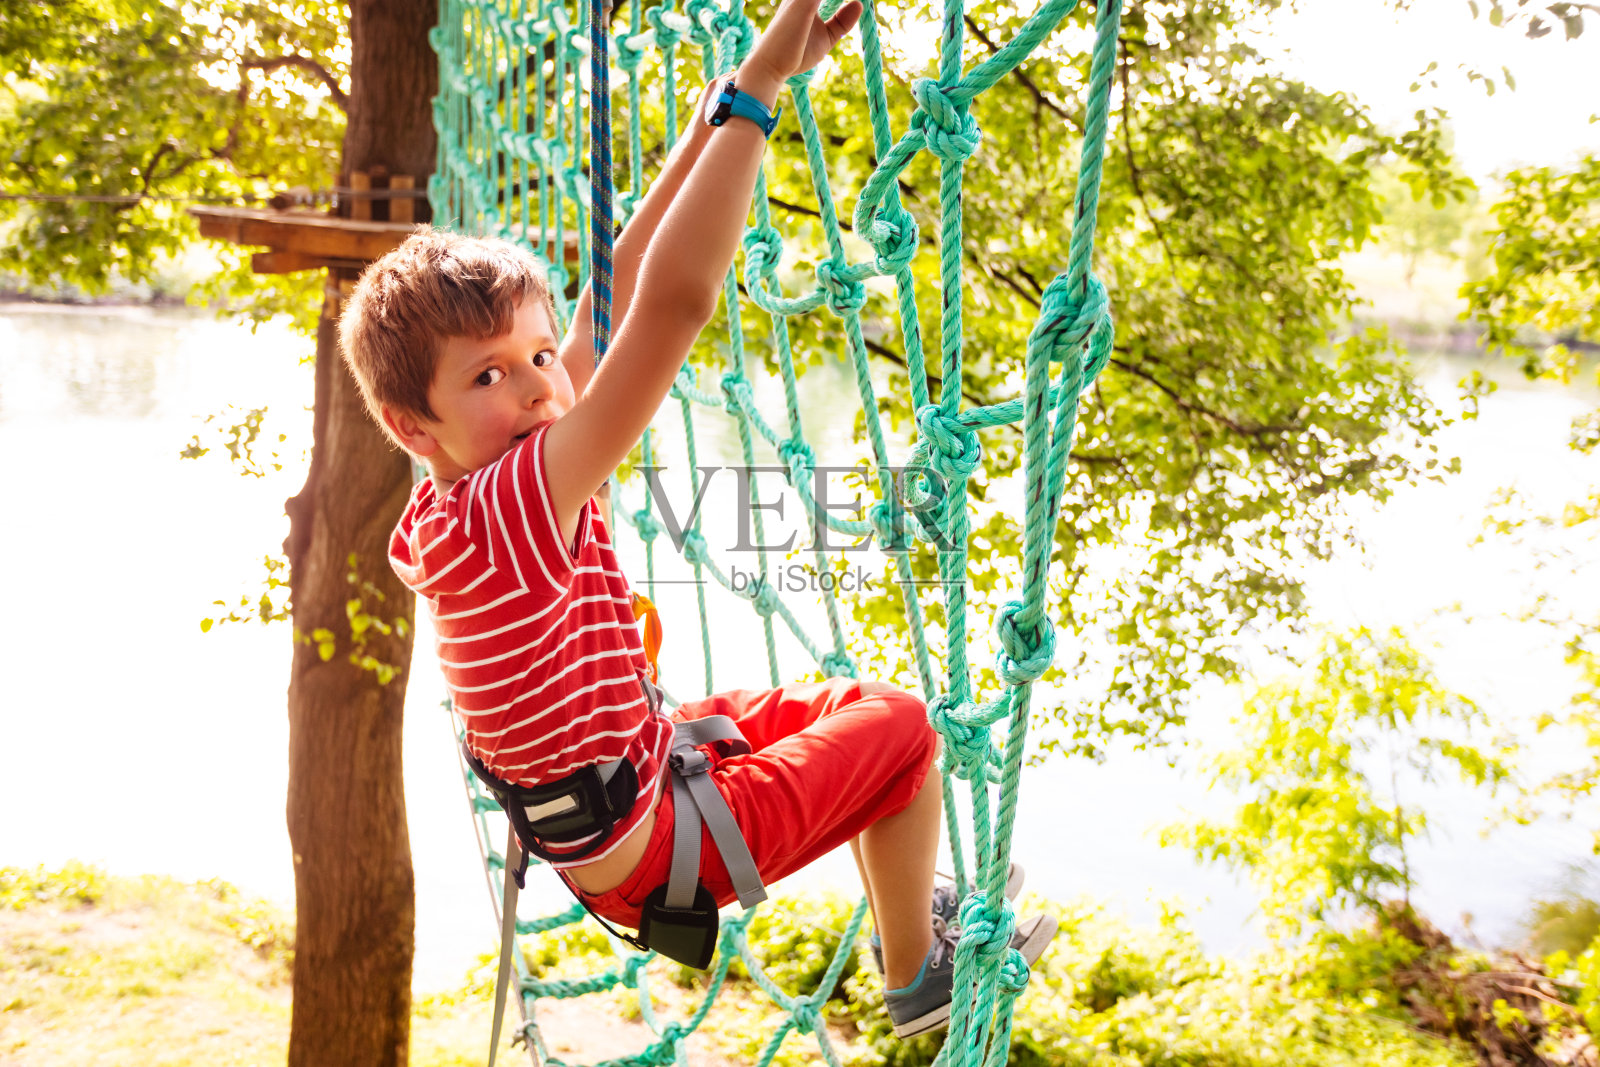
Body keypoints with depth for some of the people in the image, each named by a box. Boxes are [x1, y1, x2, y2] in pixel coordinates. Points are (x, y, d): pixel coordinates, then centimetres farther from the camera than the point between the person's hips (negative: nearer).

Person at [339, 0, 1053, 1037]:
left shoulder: (458, 503, -8)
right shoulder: (508, 506, -34)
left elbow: (625, 289, -8)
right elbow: (671, 302, -46)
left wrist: (730, 102, -9)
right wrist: (756, 86, -41)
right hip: (649, 851, -9)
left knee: (844, 701, 22)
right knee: (901, 725, 4)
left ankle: (909, 902, 43)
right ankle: (918, 976, 25)